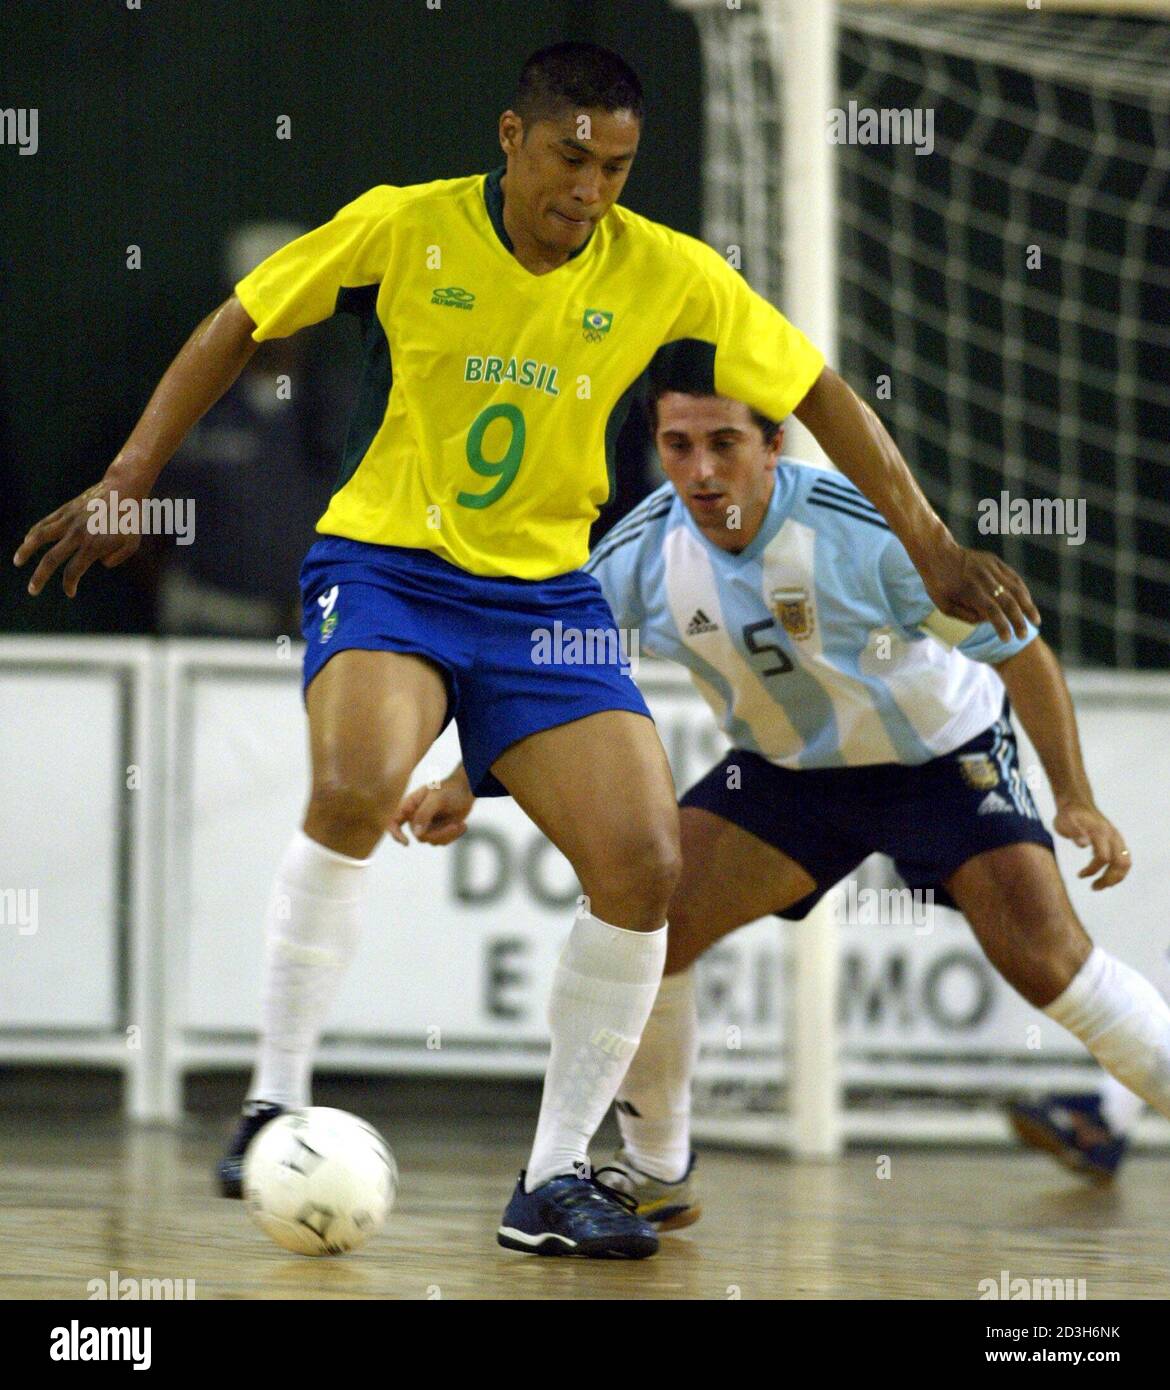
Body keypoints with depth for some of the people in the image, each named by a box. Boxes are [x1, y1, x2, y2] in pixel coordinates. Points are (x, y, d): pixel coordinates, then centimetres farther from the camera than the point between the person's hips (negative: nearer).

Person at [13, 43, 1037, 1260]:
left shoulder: (666, 275, -5)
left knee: (642, 864, -14)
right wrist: (129, 484, -3)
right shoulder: (404, 228, -9)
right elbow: (238, 329, 1)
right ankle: (273, 1104, -18)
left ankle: (554, 1181, 0)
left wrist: (929, 544, -3)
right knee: (358, 786, -33)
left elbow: (821, 395, 2)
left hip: (546, 597, 3)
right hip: (382, 566, -3)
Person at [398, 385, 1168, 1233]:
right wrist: (464, 786, -17)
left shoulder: (866, 528, -29)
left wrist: (1076, 798, -22)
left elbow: (1017, 647, -19)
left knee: (1048, 960, -20)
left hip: (941, 756, -4)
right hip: (788, 771, 4)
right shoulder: (644, 552, -18)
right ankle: (656, 1176, 6)